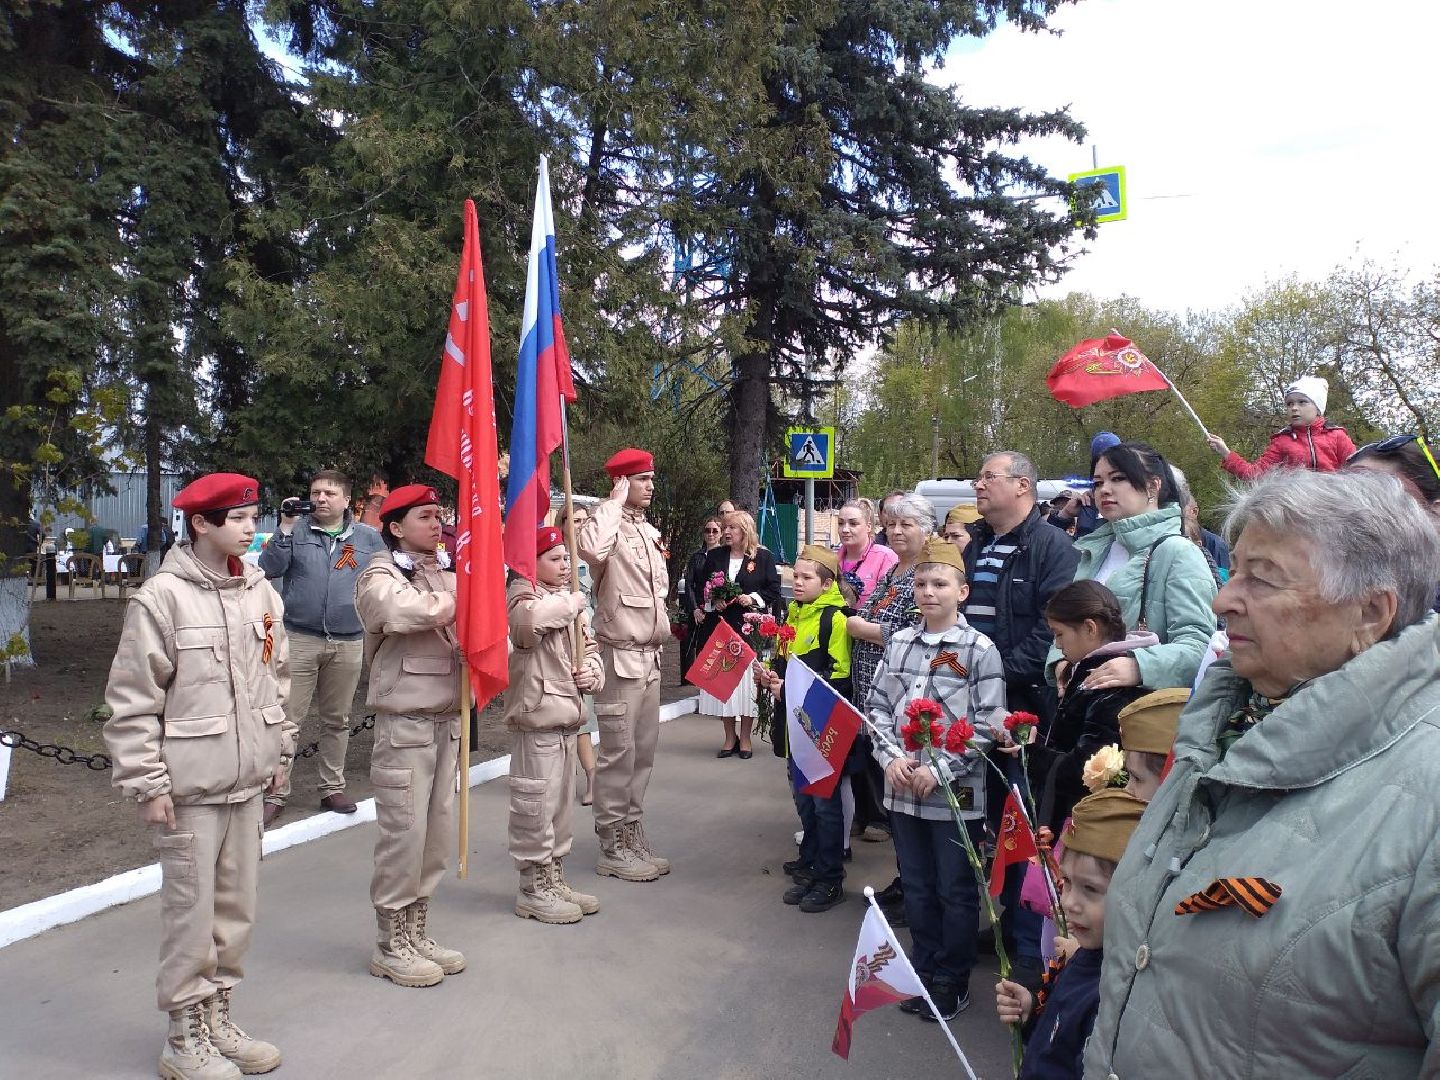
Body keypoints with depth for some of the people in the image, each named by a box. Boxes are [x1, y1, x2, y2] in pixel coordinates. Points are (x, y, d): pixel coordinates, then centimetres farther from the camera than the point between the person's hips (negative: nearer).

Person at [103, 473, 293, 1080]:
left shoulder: (261, 592, 6)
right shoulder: (162, 598, -12)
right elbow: (132, 701, -10)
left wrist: (279, 753, 16)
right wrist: (147, 785, -11)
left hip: (247, 783, 6)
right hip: (189, 788, -6)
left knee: (237, 912, 14)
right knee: (192, 914, 4)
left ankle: (217, 1021, 31)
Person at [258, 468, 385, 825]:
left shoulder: (369, 538, 8)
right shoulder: (296, 529, 3)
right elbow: (270, 569, -6)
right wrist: (285, 527, -13)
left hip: (349, 643, 2)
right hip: (299, 638, -2)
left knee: (337, 720, 13)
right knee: (287, 718, -2)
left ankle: (332, 788, 25)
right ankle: (276, 793, 8)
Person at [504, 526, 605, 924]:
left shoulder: (569, 601, 18)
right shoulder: (522, 594, -9)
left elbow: (589, 649, 22)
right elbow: (529, 620, -34)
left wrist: (593, 671, 0)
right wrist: (569, 603, -19)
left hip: (568, 715, 8)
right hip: (537, 715, -8)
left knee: (560, 802, 16)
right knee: (536, 803, -3)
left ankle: (554, 878, 28)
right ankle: (533, 888, 9)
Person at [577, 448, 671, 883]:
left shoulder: (651, 532, 16)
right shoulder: (609, 524, -11)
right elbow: (592, 549, -36)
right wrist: (615, 502, -22)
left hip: (650, 655, 9)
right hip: (620, 655, -9)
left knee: (643, 751, 14)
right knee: (618, 754, -3)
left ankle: (633, 837, 24)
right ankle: (612, 848, 7)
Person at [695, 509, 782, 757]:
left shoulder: (763, 557, 2)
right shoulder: (714, 556, 11)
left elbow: (774, 589, 2)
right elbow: (702, 588, 13)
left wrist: (753, 598, -12)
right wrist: (702, 609, -3)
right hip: (719, 627, 3)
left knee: (747, 680, 0)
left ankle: (745, 738, 13)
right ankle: (729, 737, 16)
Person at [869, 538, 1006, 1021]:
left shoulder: (980, 651, -9)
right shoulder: (898, 643, 4)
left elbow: (987, 726, -11)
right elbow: (877, 706, 7)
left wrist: (940, 770, -16)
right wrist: (890, 757, -7)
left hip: (956, 793, -4)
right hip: (903, 789, 4)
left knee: (956, 891, 10)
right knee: (916, 886, 17)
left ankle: (953, 980, 27)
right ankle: (924, 969, 34)